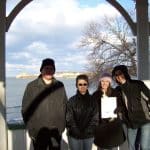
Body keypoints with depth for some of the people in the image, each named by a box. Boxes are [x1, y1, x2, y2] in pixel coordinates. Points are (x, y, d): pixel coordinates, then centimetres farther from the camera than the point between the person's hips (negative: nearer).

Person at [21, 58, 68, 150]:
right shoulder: (32, 86, -4)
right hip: (39, 131, -2)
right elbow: (25, 109, -3)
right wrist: (30, 128, -5)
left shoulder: (60, 86, 4)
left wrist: (63, 124, 3)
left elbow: (65, 106, 8)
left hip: (56, 131, 2)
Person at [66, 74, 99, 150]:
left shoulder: (92, 100, 1)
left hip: (89, 136, 2)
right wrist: (76, 131, -13)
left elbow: (95, 118, 0)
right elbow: (69, 119, -6)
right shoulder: (72, 101, -5)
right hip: (74, 136, -2)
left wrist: (88, 131, -10)